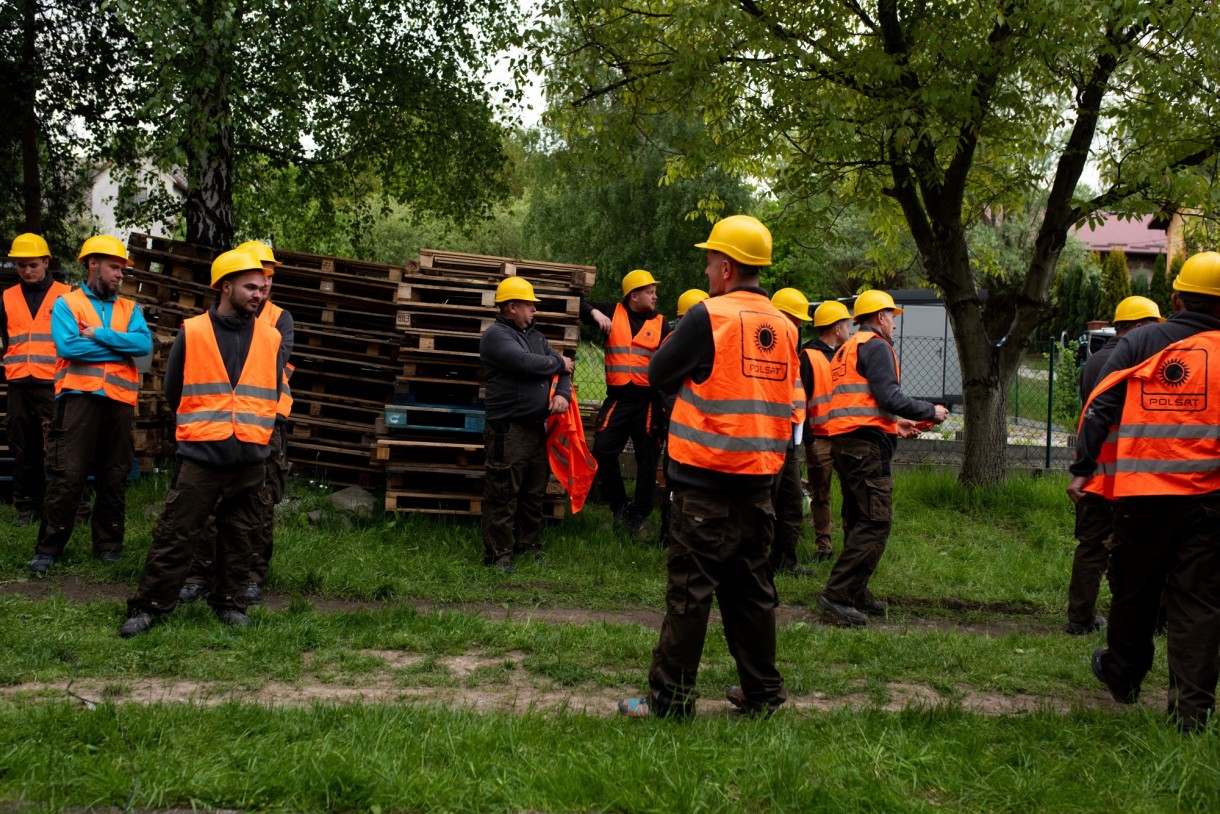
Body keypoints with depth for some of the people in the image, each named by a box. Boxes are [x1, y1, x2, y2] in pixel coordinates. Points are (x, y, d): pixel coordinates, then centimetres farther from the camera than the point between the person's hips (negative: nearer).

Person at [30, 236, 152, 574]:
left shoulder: (129, 309, 14)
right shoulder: (66, 304, 5)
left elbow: (144, 343, -4)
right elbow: (68, 346, -13)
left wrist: (98, 334, -10)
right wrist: (119, 347, -6)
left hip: (119, 400, 4)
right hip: (79, 397, -3)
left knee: (114, 476, 9)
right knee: (67, 476, -5)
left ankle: (108, 544, 19)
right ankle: (49, 547, 4)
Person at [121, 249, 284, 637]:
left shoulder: (271, 338, 7)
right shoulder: (191, 333, -1)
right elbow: (173, 391, 9)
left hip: (251, 459, 3)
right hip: (200, 456, -2)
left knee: (239, 538, 10)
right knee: (175, 534, 0)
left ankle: (230, 602, 23)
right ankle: (150, 604, 9)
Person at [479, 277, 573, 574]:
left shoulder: (535, 336, 18)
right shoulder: (496, 335, -8)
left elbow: (563, 369, 14)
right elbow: (526, 363, -21)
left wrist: (563, 393, -8)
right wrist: (559, 363, -4)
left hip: (537, 427, 8)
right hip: (508, 429, -8)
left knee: (534, 492, 15)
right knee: (502, 496, -5)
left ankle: (528, 543, 27)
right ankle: (497, 554, 2)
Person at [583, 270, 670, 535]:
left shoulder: (660, 323, 6)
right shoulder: (613, 312, 7)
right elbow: (578, 305, 9)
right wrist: (595, 313, -9)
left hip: (649, 401, 0)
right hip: (618, 399, 0)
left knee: (647, 459, 4)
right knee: (603, 451, -5)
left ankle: (638, 515, 17)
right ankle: (619, 505, 14)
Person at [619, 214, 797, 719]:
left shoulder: (709, 316, -12)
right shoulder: (784, 327, 7)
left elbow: (659, 374, -4)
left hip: (706, 478, -6)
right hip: (759, 478, 6)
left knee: (690, 588, 0)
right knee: (750, 586, 16)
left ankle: (671, 698, 7)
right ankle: (762, 691, 24)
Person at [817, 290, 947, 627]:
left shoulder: (846, 349, 24)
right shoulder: (876, 346, -5)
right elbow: (889, 396, -16)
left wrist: (893, 426, 23)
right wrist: (930, 412, -3)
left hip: (842, 440, 10)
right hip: (866, 443, -10)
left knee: (858, 521, 15)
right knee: (875, 522, -11)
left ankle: (856, 594, 18)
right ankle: (837, 594, -16)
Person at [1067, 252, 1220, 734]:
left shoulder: (1139, 343, 1)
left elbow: (1100, 408, -3)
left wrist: (1082, 470, -1)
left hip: (1142, 493, 1)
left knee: (1133, 589, 16)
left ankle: (1123, 676, 34)